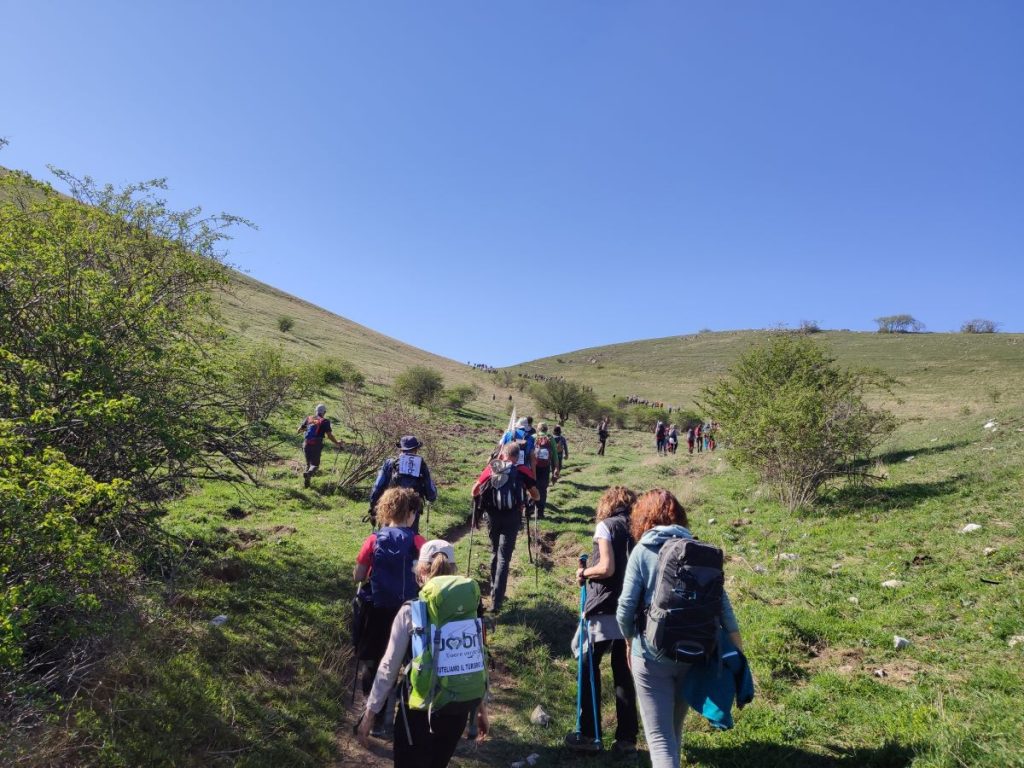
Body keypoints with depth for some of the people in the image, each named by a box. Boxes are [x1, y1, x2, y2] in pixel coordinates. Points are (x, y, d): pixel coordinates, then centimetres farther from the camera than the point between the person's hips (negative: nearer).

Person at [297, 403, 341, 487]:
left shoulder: (308, 418, 7)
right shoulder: (325, 421, -4)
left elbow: (298, 430, 11)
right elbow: (329, 435, -9)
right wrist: (337, 443, 6)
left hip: (306, 445, 4)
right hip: (316, 446, -4)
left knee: (308, 464, 22)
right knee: (315, 465, 8)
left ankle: (306, 483, 14)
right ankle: (308, 474, -25)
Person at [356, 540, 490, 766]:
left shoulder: (411, 612, -14)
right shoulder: (470, 606, -4)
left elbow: (389, 667, -10)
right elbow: (480, 659, 1)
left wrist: (369, 715, 0)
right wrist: (481, 706, 14)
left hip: (421, 710, -4)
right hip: (460, 707, 4)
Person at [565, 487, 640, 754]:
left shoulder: (606, 525, -7)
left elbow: (606, 568, -17)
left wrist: (584, 573, 0)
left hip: (604, 611, -5)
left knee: (589, 669, 11)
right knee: (624, 673, 14)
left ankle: (588, 735, 16)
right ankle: (627, 737, 21)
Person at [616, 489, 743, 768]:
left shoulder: (643, 551, -8)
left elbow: (625, 608, -11)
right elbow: (721, 601, -3)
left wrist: (630, 640, 7)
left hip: (652, 654, -4)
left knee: (659, 736, 1)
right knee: (674, 727, 25)